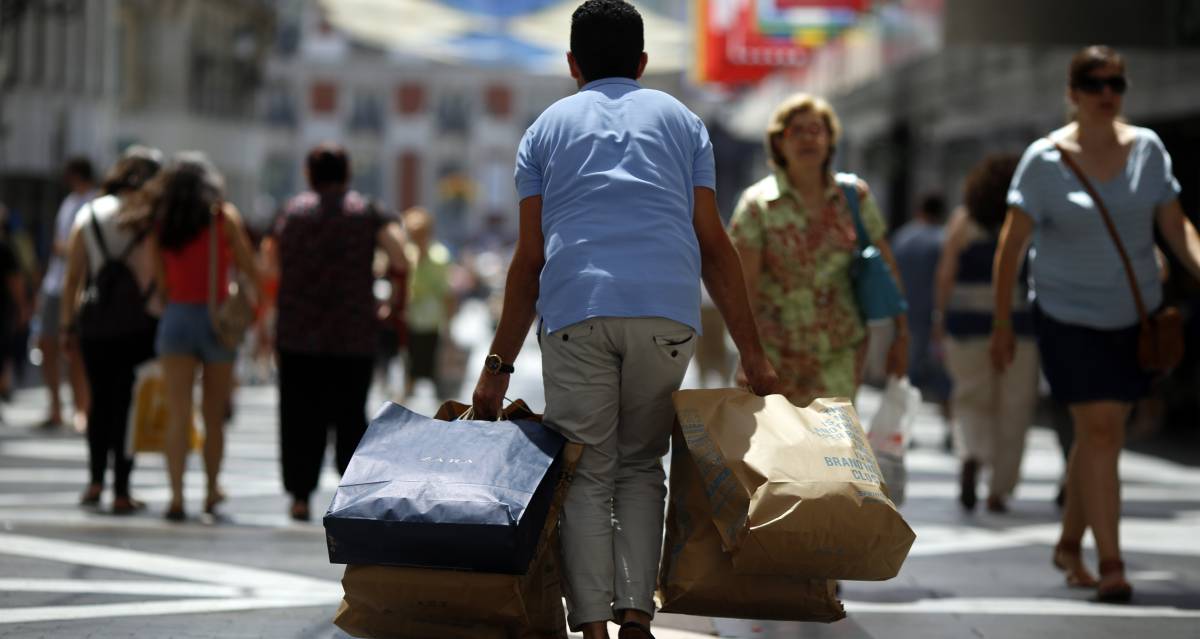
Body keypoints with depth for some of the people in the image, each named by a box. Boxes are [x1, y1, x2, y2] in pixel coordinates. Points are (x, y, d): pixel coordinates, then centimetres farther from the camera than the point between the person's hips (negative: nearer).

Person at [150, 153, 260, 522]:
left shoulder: (160, 219, 5)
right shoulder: (223, 216, 0)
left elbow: (157, 280, 1)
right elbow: (248, 269, 0)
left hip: (176, 316, 1)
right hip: (216, 318, -1)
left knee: (178, 415, -2)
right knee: (213, 415, 11)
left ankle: (176, 496, -13)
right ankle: (212, 492, 21)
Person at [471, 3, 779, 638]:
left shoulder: (546, 128, 20)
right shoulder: (680, 120, 21)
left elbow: (530, 259, 13)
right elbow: (713, 245, 13)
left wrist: (498, 366, 16)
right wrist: (752, 353, 14)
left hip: (576, 310, -1)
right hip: (667, 310, 1)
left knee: (586, 473, 4)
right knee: (641, 465, 14)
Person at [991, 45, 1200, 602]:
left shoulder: (1146, 149, 0)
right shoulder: (1045, 159, -9)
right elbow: (1011, 244, -6)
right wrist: (1002, 323, -6)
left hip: (1134, 315, 4)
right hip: (1068, 315, -4)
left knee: (1100, 436, 11)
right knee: (1099, 430, -13)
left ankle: (1069, 545, 28)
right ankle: (1110, 565, -11)